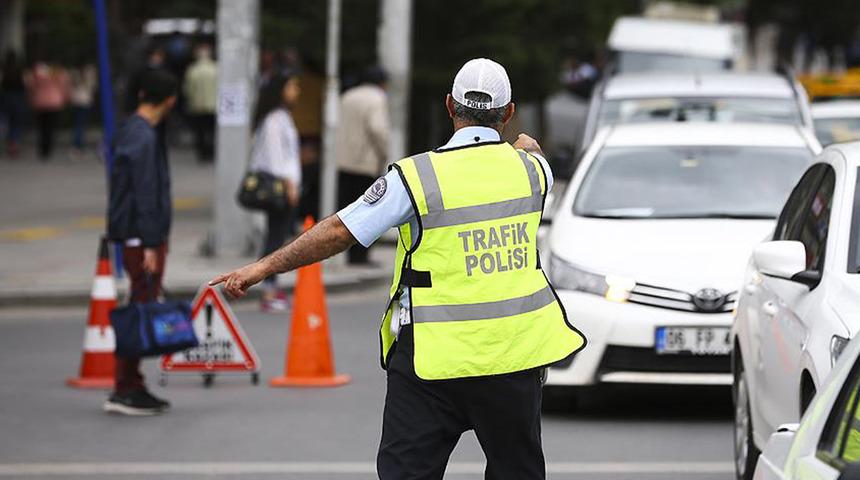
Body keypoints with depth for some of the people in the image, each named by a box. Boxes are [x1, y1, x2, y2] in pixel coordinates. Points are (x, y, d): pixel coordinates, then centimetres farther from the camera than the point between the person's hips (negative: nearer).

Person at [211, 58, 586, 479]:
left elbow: (339, 232, -10)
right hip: (514, 356, 3)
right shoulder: (529, 168, 2)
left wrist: (264, 267, -1)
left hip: (435, 361, -3)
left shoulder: (418, 176, -11)